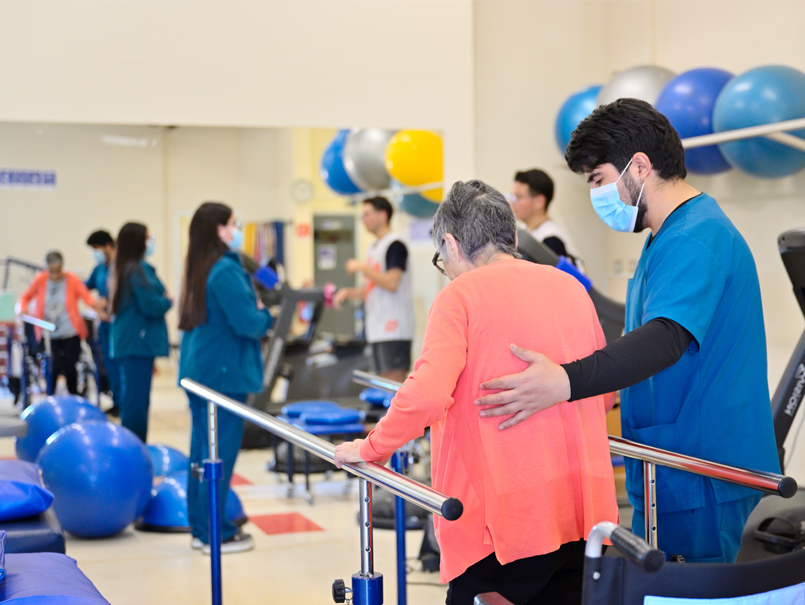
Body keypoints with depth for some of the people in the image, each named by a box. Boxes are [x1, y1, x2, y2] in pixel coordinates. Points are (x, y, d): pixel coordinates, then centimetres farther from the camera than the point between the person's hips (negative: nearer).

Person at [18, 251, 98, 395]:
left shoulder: (73, 280, -2)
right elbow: (26, 297, 12)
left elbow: (87, 297, -10)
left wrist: (96, 305, -31)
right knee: (54, 368, -7)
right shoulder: (40, 280, 1)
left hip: (70, 334, -1)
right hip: (49, 335, 1)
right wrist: (23, 309, -8)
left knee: (70, 368, 2)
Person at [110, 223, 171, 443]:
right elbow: (151, 305, -18)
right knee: (137, 400, -8)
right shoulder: (137, 270, -15)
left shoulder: (125, 268, 15)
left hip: (128, 344, 10)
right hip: (139, 344, -10)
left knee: (133, 398, 14)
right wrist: (168, 301, 0)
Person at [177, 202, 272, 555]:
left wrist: (256, 309, 9)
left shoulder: (199, 270, 12)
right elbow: (247, 322, -20)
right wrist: (267, 314, -1)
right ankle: (218, 535, 4)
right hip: (224, 373, -9)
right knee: (222, 451, -2)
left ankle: (201, 528, 21)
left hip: (198, 371, 9)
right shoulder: (226, 271, -16)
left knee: (202, 448, 13)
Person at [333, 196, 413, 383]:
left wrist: (362, 267, -12)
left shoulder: (395, 246, -9)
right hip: (378, 329, 9)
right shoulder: (374, 247, 19)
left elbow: (391, 283, -20)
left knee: (395, 382, -10)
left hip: (394, 328, -9)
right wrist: (348, 293, 8)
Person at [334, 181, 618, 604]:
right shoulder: (572, 288, 13)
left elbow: (427, 394, -18)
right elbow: (606, 393, 24)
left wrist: (370, 449, -3)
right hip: (585, 514, 6)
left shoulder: (459, 295, -5)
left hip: (506, 517, -6)